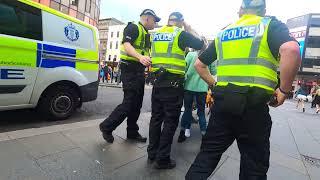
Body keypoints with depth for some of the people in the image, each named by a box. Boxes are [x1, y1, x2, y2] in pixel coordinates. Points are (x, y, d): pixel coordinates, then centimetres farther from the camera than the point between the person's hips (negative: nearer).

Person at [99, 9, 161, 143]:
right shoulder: (133, 27, -4)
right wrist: (140, 57, -38)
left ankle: (132, 132, 23)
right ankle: (106, 126, 9)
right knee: (128, 103, -9)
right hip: (130, 69, -9)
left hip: (139, 71, 9)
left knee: (137, 103, 10)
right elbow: (127, 45, -22)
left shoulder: (146, 34, 24)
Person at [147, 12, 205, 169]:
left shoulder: (157, 34, 13)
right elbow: (200, 45, 1)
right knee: (170, 121, 3)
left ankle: (152, 153, 25)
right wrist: (189, 30, 13)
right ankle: (162, 159, 11)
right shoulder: (181, 33, -3)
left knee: (156, 117, 13)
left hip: (158, 80, 6)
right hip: (173, 83, -6)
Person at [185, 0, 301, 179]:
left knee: (208, 152, 16)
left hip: (222, 100, 4)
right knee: (254, 165, 14)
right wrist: (284, 90, -7)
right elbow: (291, 50, -17)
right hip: (253, 103, -3)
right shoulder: (271, 25, 5)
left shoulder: (223, 33, 17)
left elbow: (200, 65, 17)